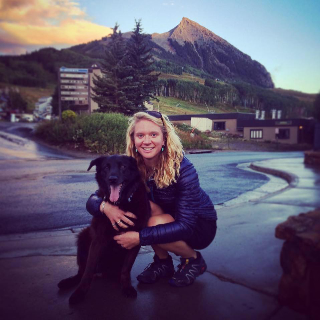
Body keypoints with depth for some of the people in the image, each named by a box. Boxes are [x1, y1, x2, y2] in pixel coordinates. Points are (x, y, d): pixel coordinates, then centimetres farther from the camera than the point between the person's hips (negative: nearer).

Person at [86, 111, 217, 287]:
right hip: (171, 220, 4)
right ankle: (163, 261, -2)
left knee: (155, 224, -33)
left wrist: (140, 237, -38)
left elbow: (186, 226, -32)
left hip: (201, 226, -4)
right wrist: (106, 206, -41)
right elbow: (92, 200, -17)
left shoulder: (182, 168, -29)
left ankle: (194, 259, -2)